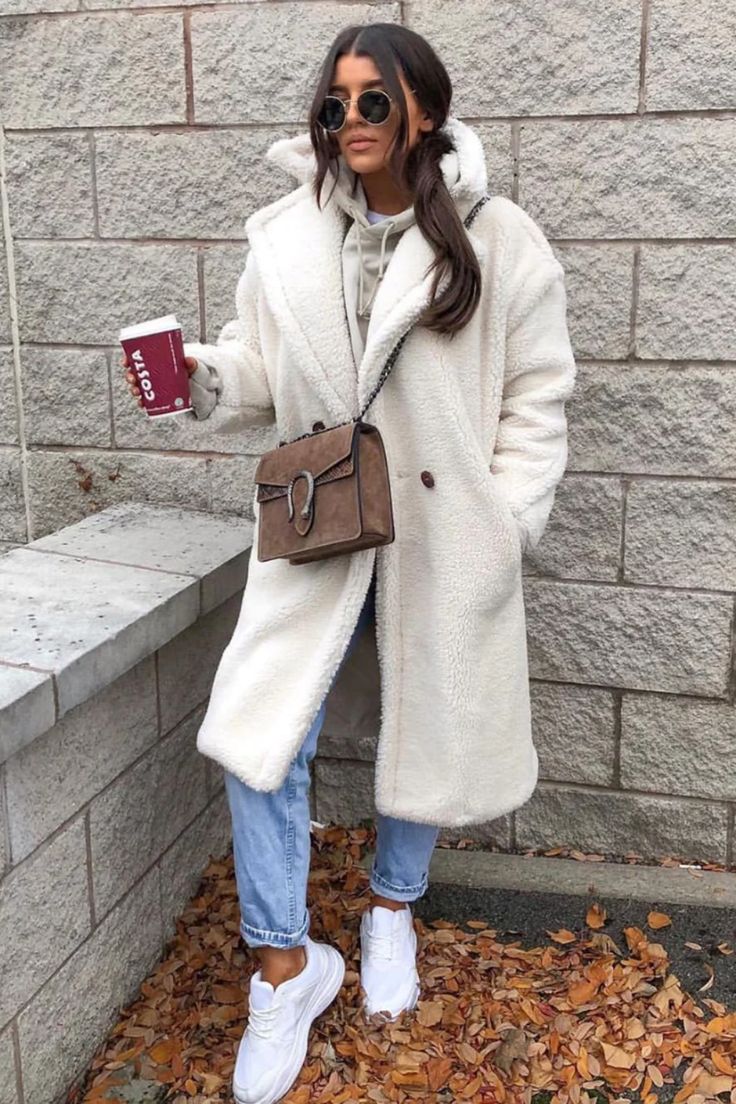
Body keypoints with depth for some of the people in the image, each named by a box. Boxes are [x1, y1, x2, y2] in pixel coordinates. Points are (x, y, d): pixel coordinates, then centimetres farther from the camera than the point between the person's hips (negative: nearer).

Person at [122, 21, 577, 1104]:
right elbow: (263, 373, 8)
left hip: (444, 533, -1)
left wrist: (506, 523, -8)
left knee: (424, 731, 13)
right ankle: (286, 967, 15)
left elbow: (537, 397, -1)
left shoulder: (497, 240, -5)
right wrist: (204, 379, -13)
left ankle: (392, 909, 42)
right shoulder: (285, 235, 2)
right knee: (260, 737, -6)